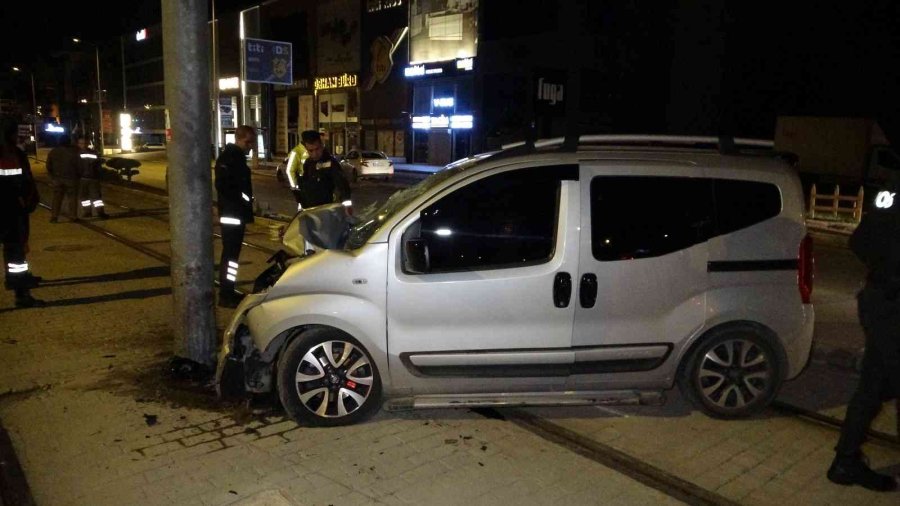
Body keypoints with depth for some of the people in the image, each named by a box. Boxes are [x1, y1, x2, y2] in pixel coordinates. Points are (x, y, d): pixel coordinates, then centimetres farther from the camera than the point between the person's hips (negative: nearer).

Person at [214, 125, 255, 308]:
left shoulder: (237, 156, 15)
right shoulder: (228, 157, -15)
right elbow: (224, 186, -24)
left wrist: (247, 204, 11)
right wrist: (242, 202, -19)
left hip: (236, 213, 10)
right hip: (231, 214, -10)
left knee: (232, 253, 14)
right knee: (230, 254, -6)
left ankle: (228, 291, 23)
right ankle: (226, 295, 0)